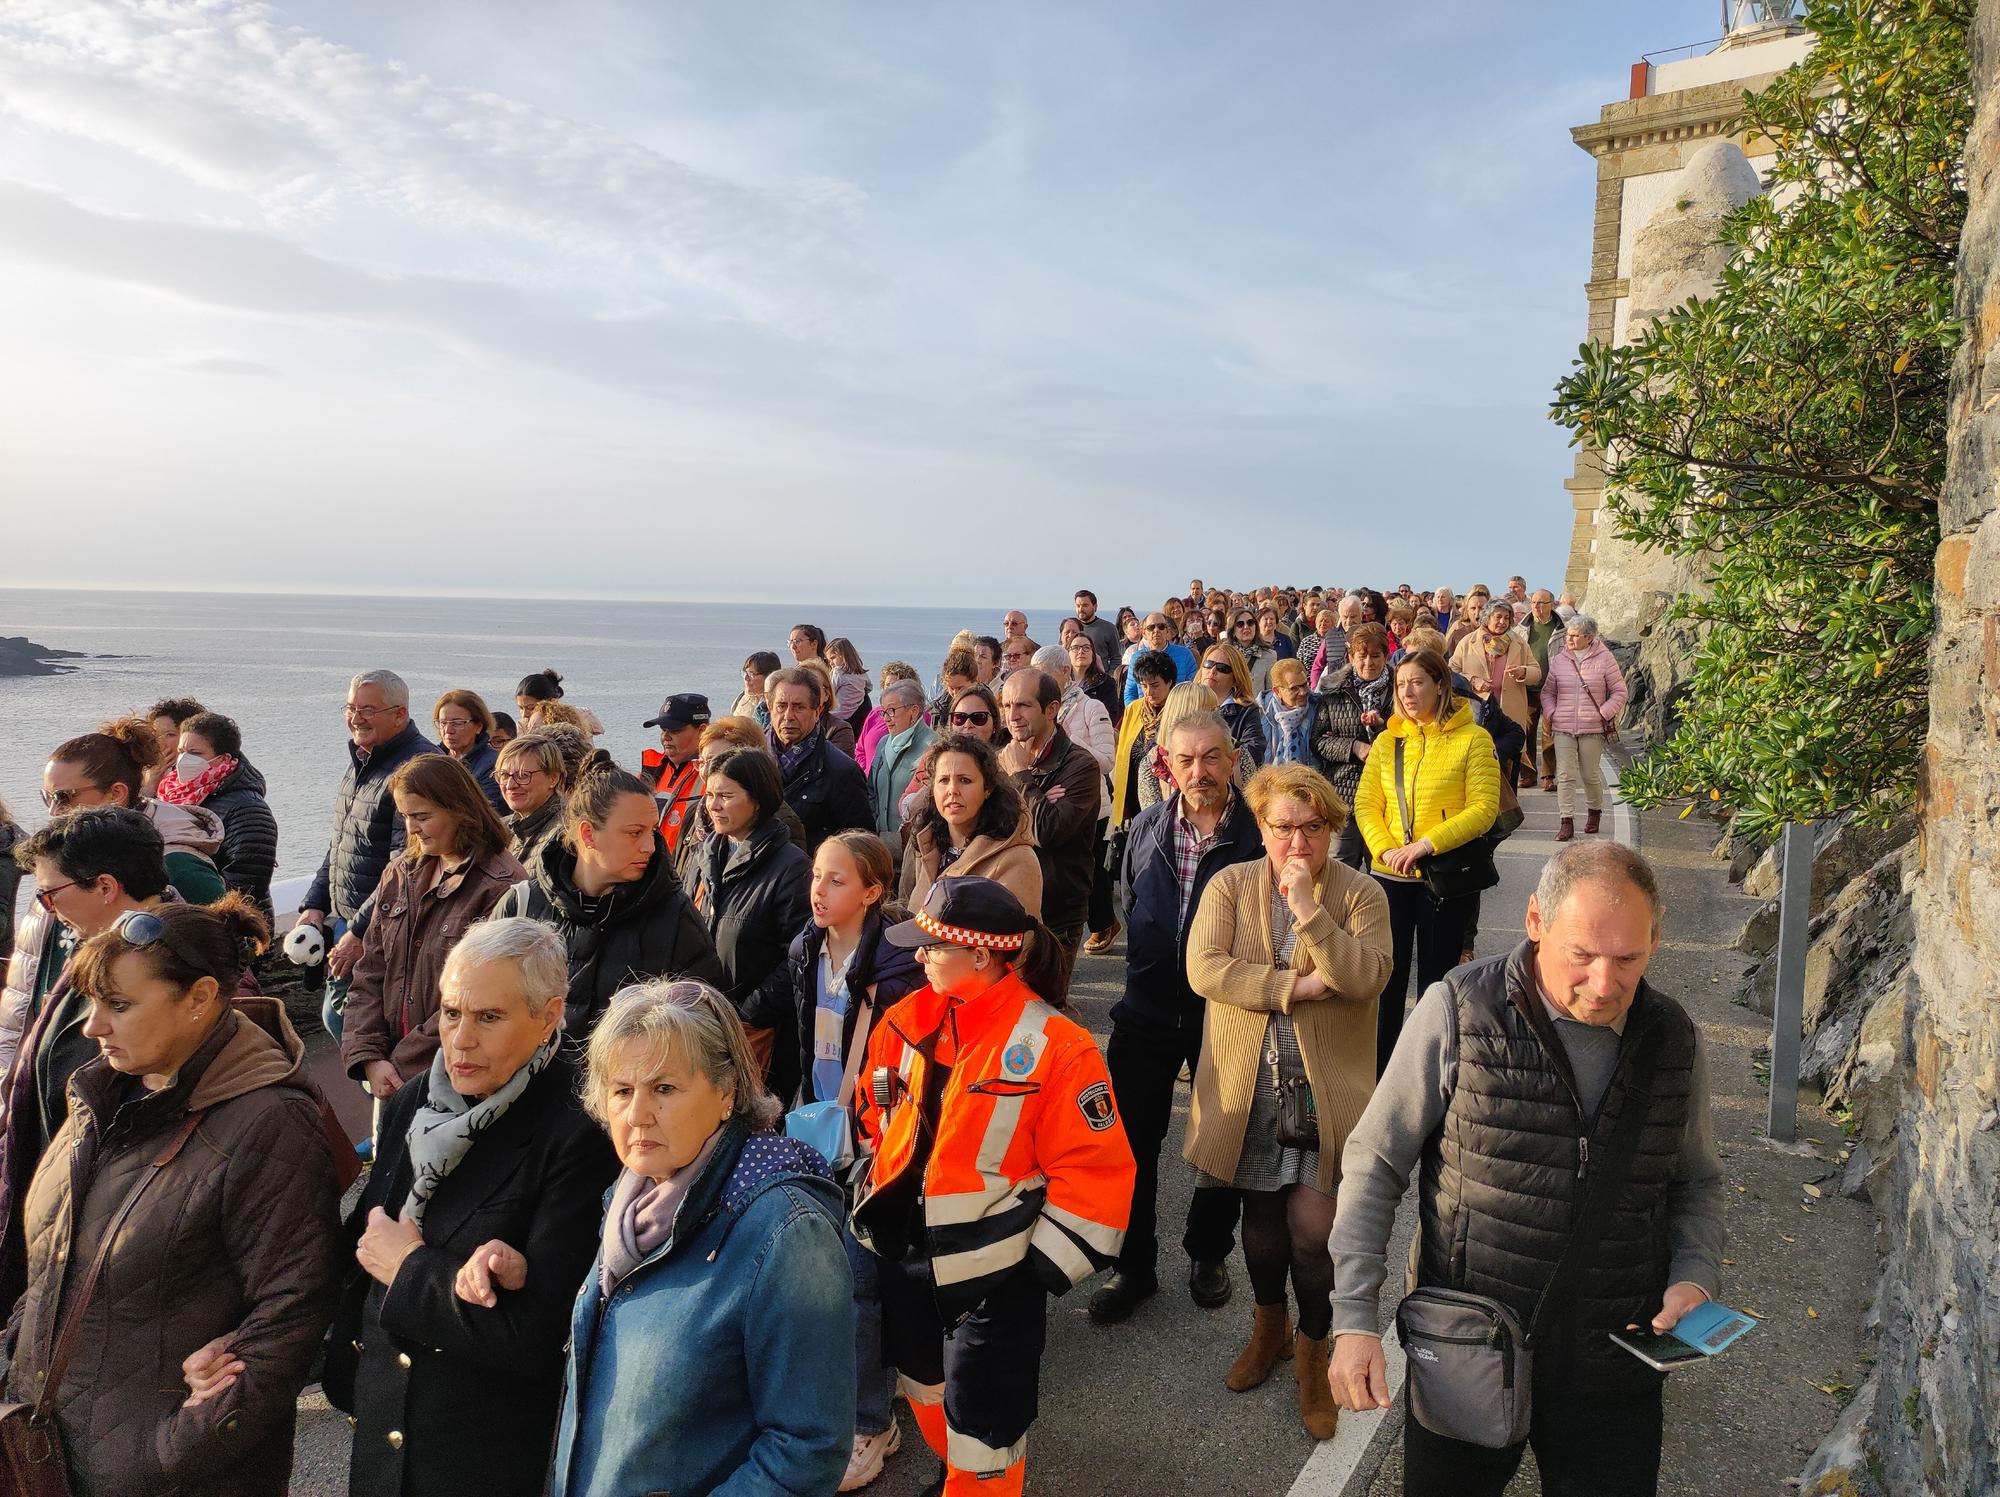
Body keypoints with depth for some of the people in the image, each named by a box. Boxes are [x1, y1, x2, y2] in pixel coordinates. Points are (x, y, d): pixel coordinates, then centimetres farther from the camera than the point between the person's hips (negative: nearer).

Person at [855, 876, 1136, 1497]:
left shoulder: (1055, 1047, -21)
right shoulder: (904, 1023, -3)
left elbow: (1093, 1170, -17)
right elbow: (873, 1123, 13)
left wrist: (1043, 1268, -15)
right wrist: (870, 1204, 12)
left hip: (993, 1272, -6)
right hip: (903, 1257, 6)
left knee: (981, 1424, 5)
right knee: (925, 1385, 25)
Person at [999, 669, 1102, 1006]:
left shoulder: (1080, 765, -10)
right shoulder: (1003, 761, 10)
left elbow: (1048, 830, -22)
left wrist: (1021, 777, -10)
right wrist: (1036, 802, -13)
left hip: (1054, 918, -5)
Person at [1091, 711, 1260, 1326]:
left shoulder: (1258, 831, -12)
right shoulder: (1147, 827, 1)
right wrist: (1146, 966, 12)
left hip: (1225, 1014, -3)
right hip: (1148, 1010, 3)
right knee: (1132, 1142, 7)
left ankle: (1208, 1253, 37)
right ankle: (1134, 1266, 24)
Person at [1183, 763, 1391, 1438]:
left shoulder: (1360, 893, -3)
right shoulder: (1229, 886, 0)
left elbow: (1366, 977, -17)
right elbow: (1203, 967, -13)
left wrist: (1309, 908, -22)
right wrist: (1292, 987, -18)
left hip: (1325, 1090, -2)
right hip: (1248, 1085, 2)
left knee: (1313, 1223, -4)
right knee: (1261, 1213, 17)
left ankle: (1312, 1351, 21)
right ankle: (1269, 1323, 42)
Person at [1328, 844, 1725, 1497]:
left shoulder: (1676, 1039, -3)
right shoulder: (1457, 1010, -15)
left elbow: (1698, 1183, 14)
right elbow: (1375, 1165, -8)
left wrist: (1695, 1277, -6)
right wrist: (1354, 1317, -13)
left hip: (1610, 1371, 2)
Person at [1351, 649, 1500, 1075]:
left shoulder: (1472, 739, -6)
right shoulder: (1387, 741, 5)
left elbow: (1483, 809, -12)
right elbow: (1366, 804, 3)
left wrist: (1426, 844, -20)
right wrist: (1387, 850, -14)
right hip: (1390, 877, 3)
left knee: (1436, 979, 9)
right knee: (1387, 976, 8)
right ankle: (1378, 1069, 21)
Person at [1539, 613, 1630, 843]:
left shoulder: (1604, 659, -2)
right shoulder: (1559, 659, 6)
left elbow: (1619, 691, 3)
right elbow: (1547, 692, 15)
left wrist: (1604, 714, -7)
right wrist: (1552, 713, 0)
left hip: (1592, 728, -2)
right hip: (1563, 728, 2)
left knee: (1590, 774, 8)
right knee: (1564, 775, -4)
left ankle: (1594, 811, 33)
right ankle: (1567, 822, -1)